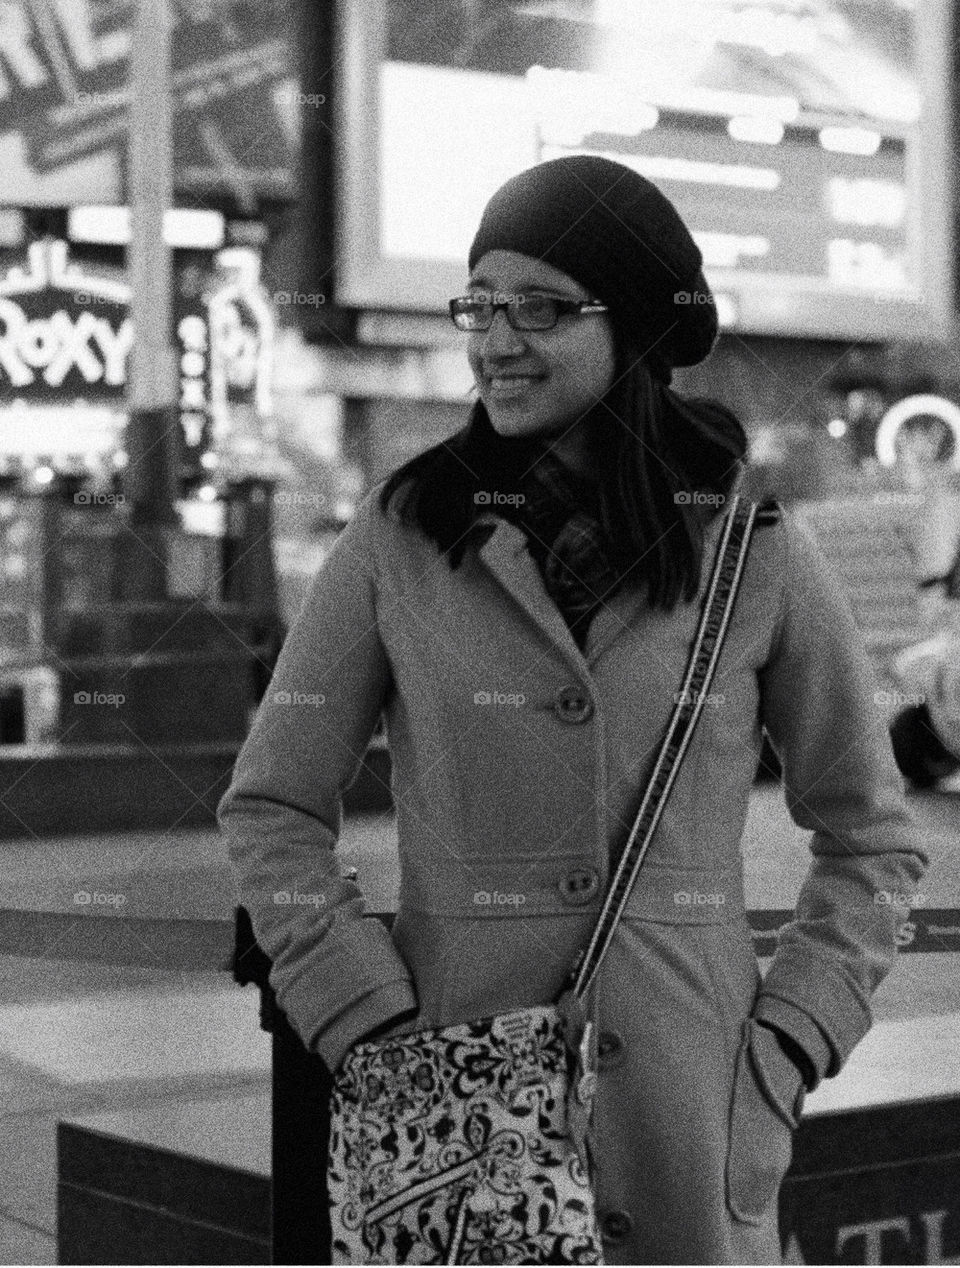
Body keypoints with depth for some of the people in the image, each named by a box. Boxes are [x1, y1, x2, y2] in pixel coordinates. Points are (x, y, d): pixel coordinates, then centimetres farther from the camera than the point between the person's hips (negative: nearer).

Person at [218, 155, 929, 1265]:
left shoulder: (755, 551, 0)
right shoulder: (401, 538, 0)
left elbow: (872, 840, 9)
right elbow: (270, 810, 5)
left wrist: (785, 1047, -2)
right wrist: (378, 1034, -5)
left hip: (691, 1098, 0)